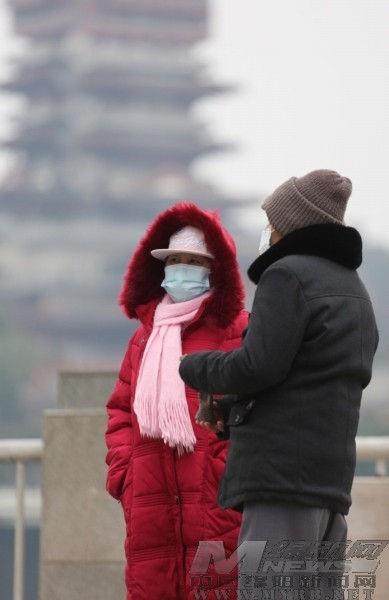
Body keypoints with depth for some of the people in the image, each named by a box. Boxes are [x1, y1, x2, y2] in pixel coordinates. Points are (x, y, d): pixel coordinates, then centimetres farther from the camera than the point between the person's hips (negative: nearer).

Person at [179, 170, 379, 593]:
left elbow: (258, 365, -15)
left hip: (284, 473, -9)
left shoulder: (289, 275, -6)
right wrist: (233, 412, 22)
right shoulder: (353, 291, 22)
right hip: (329, 475, 9)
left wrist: (194, 368, 3)